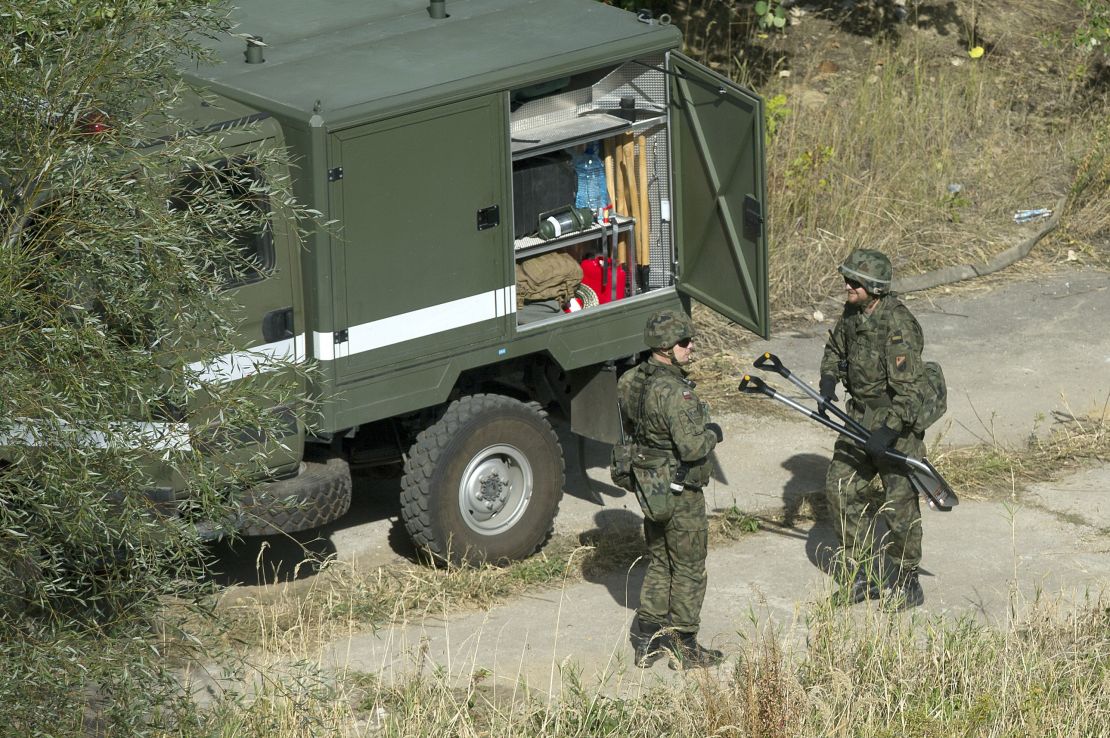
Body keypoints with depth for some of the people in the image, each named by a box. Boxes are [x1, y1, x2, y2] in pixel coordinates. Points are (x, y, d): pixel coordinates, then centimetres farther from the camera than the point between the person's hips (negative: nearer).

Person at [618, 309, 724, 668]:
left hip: (650, 487, 8)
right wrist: (712, 433, -9)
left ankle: (647, 640, 25)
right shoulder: (674, 392, -28)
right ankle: (684, 646, 16)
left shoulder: (633, 380, -1)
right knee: (688, 569, 7)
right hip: (680, 492, -8)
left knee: (659, 564, 21)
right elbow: (693, 448, -30)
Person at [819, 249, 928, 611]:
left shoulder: (898, 327, -25)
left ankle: (907, 584, 14)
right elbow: (835, 348, 20)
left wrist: (887, 432, -33)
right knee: (841, 487, 5)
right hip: (860, 415, 8)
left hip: (897, 421, -8)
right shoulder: (853, 313, 0)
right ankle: (862, 572, 16)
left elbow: (911, 390, -28)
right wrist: (828, 381, 1)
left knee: (899, 503, -1)